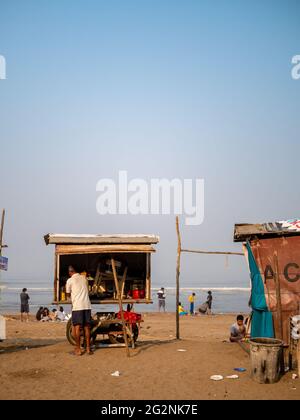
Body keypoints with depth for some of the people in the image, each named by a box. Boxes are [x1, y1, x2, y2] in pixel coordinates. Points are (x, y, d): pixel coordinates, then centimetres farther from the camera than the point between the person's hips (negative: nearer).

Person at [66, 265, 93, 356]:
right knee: (87, 327, 8)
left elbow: (68, 294, 15)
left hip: (77, 306, -4)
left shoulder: (70, 280, 1)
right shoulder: (84, 278, 13)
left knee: (77, 327, 1)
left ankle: (78, 349, 4)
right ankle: (88, 348, 11)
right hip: (87, 305, 4)